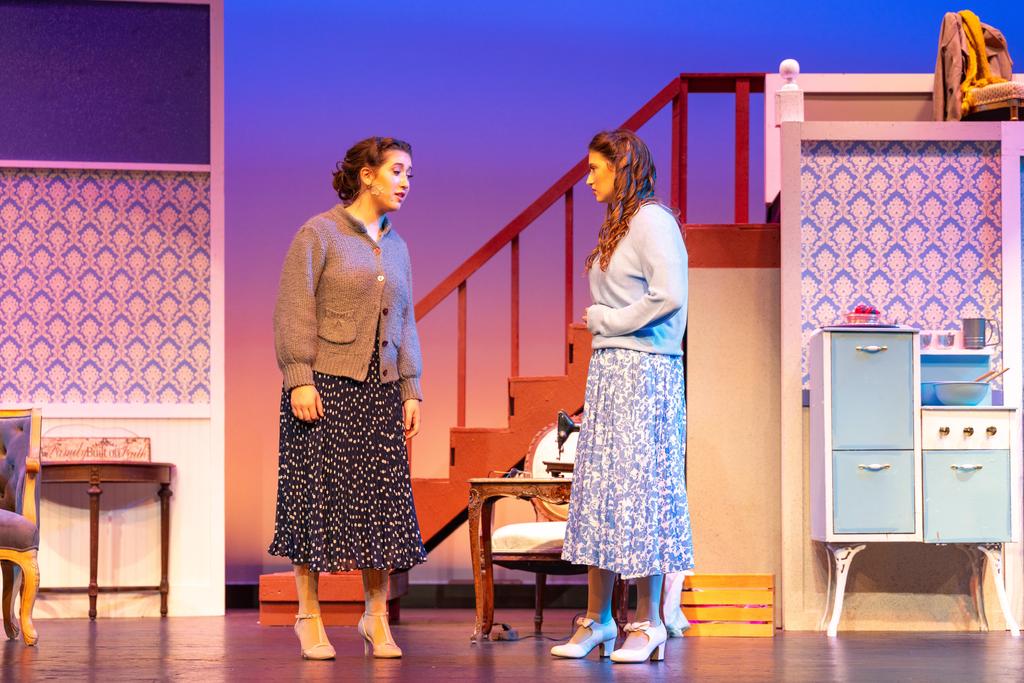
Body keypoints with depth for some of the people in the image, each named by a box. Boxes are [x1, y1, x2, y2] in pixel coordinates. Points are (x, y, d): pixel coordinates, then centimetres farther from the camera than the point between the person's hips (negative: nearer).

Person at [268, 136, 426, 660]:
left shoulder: (395, 245, 16)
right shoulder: (319, 234, -3)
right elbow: (292, 311, -8)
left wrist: (410, 389, 11)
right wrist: (299, 379, -16)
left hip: (379, 388, 6)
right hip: (324, 384, -6)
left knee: (383, 499, 2)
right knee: (315, 496, -2)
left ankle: (377, 617, 10)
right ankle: (309, 619, 6)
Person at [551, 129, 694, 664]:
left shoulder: (652, 220, -9)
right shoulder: (618, 225, 19)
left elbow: (669, 296, -20)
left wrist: (605, 319, -10)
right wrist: (599, 322, 5)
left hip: (644, 372, -9)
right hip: (608, 369, 9)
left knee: (638, 488, -5)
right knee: (597, 487, 6)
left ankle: (647, 622, 1)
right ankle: (596, 620, 9)